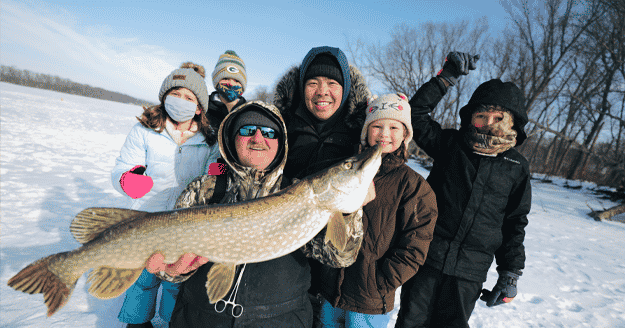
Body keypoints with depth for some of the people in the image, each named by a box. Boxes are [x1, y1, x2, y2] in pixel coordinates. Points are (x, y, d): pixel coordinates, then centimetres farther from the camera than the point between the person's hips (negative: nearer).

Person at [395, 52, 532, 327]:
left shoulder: (517, 167, 3)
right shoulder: (450, 144, 0)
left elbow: (515, 222, 9)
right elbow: (415, 112, -4)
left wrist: (510, 273, 7)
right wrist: (446, 77, -9)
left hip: (470, 273, 1)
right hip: (427, 257, -1)